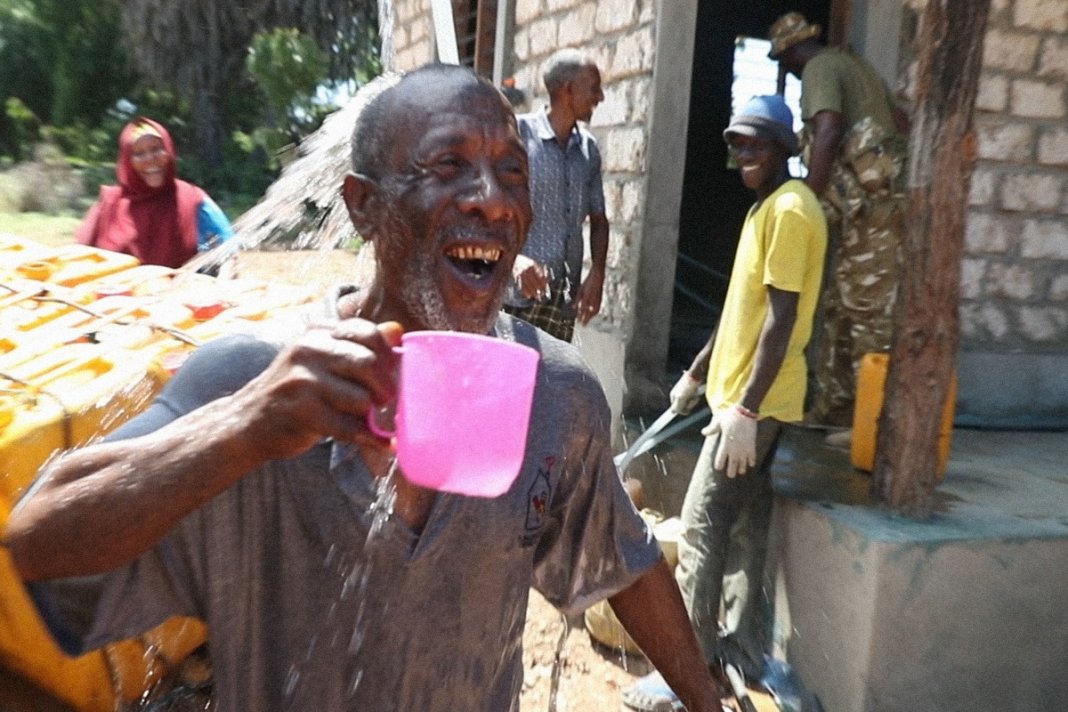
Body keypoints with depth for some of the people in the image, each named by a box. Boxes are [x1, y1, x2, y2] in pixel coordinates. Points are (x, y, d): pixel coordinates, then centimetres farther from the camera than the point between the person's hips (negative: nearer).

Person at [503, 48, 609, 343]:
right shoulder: (517, 133, -3)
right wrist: (514, 257, -24)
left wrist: (597, 273, 3)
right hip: (515, 292, -5)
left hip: (564, 298, 5)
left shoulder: (589, 149, 14)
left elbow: (598, 218, 19)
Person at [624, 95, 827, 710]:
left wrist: (745, 408, -24)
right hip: (744, 394, 10)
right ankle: (740, 648, 27)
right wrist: (697, 374, 24)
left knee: (701, 528, -6)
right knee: (745, 524, 15)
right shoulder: (767, 206, 16)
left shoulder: (791, 209, -15)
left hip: (756, 402, -10)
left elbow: (781, 319, -22)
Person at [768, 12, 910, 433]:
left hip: (869, 203, -10)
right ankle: (833, 408, 17)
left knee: (870, 309, -10)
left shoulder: (820, 68, -4)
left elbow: (829, 130, -21)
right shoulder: (853, 63, 25)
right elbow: (901, 122, 28)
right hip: (878, 199, 10)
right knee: (839, 306, 12)